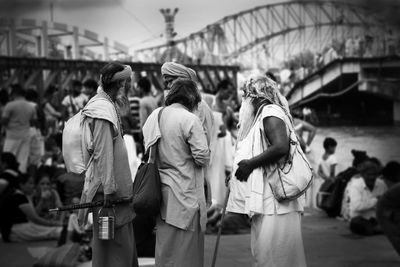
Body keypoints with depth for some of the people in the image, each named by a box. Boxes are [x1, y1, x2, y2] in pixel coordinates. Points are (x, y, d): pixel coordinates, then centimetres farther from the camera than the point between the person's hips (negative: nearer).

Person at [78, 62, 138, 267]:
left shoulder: (108, 105, 14)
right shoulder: (103, 110, -17)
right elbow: (103, 152, -21)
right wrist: (109, 188, -22)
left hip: (115, 184, 10)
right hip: (108, 188, -10)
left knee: (123, 240, 15)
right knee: (115, 241, -3)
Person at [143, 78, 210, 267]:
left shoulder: (154, 116, 5)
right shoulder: (190, 119, -15)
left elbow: (148, 149, 11)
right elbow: (202, 158, -16)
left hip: (162, 187, 7)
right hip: (184, 192, -7)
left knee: (165, 244, 18)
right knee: (185, 248, 2)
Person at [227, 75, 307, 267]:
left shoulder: (270, 112, -9)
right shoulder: (263, 114, 22)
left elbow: (281, 146, -24)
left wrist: (250, 164, -16)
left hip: (274, 199, -10)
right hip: (266, 200, 10)